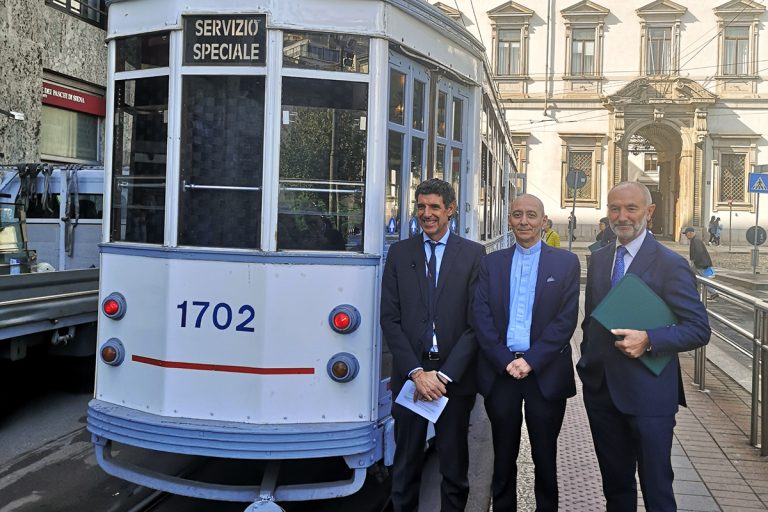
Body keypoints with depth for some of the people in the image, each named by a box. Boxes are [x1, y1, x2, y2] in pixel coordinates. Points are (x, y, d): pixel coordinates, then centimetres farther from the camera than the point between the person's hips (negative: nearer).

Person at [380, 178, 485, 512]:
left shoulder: (473, 254, 1)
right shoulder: (399, 253, 5)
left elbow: (477, 322, -4)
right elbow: (390, 319, 0)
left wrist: (444, 374, -12)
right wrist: (417, 372, -10)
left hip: (456, 377, -1)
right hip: (410, 375, 1)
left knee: (454, 465, 10)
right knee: (406, 463, 11)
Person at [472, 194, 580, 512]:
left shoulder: (566, 263, 2)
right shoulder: (492, 263, 8)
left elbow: (566, 319, -6)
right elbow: (481, 316, -1)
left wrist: (531, 361, -14)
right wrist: (506, 360, -11)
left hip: (546, 374, -1)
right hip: (500, 372, 2)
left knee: (545, 458, 10)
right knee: (503, 457, 12)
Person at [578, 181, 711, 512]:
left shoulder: (670, 264, -10)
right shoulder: (598, 259, 9)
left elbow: (699, 329, -11)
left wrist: (649, 340, -24)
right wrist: (588, 361, 9)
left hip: (647, 394, -5)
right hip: (601, 390, 5)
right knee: (615, 483, 19)